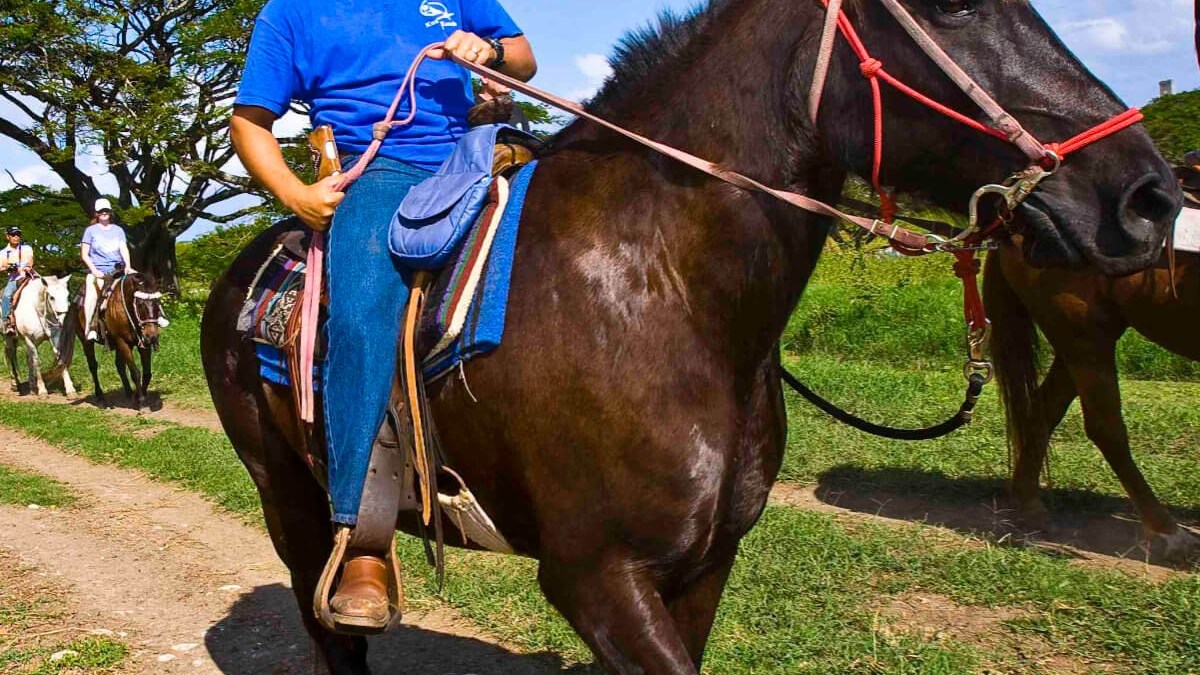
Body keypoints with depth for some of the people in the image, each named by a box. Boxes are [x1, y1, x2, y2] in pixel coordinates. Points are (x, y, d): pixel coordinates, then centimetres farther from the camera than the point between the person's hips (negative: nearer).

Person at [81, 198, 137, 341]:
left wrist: (128, 266, -11)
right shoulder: (91, 230, 7)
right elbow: (84, 254, 4)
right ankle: (89, 328, -33)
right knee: (91, 295, -28)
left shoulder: (118, 230, 15)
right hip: (97, 271, -2)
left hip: (117, 269, 3)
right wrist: (94, 271, -9)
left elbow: (124, 249, 6)